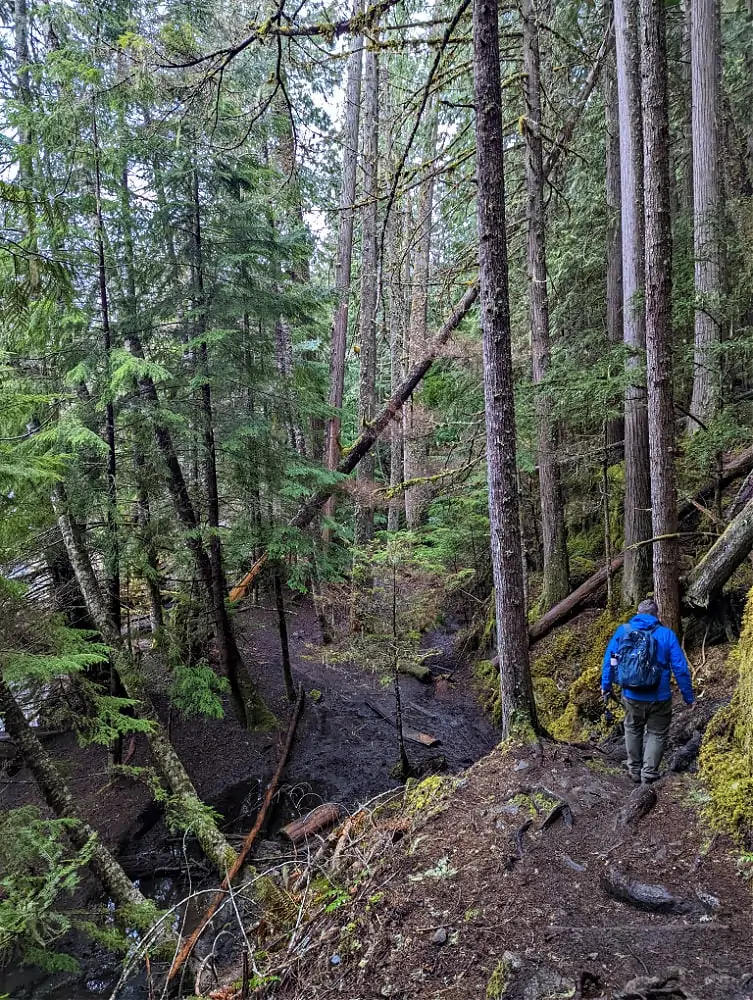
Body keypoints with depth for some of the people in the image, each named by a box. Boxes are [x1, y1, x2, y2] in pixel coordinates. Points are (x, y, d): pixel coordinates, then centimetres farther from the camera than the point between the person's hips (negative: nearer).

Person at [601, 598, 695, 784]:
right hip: (658, 697, -2)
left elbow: (609, 659, 3)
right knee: (657, 734, 16)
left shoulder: (623, 630, -1)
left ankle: (634, 771, 31)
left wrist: (606, 686, 15)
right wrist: (689, 697, 2)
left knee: (633, 729, 24)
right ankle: (649, 775, 13)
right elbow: (680, 668, -8)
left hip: (631, 695, 2)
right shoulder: (667, 634, -7)